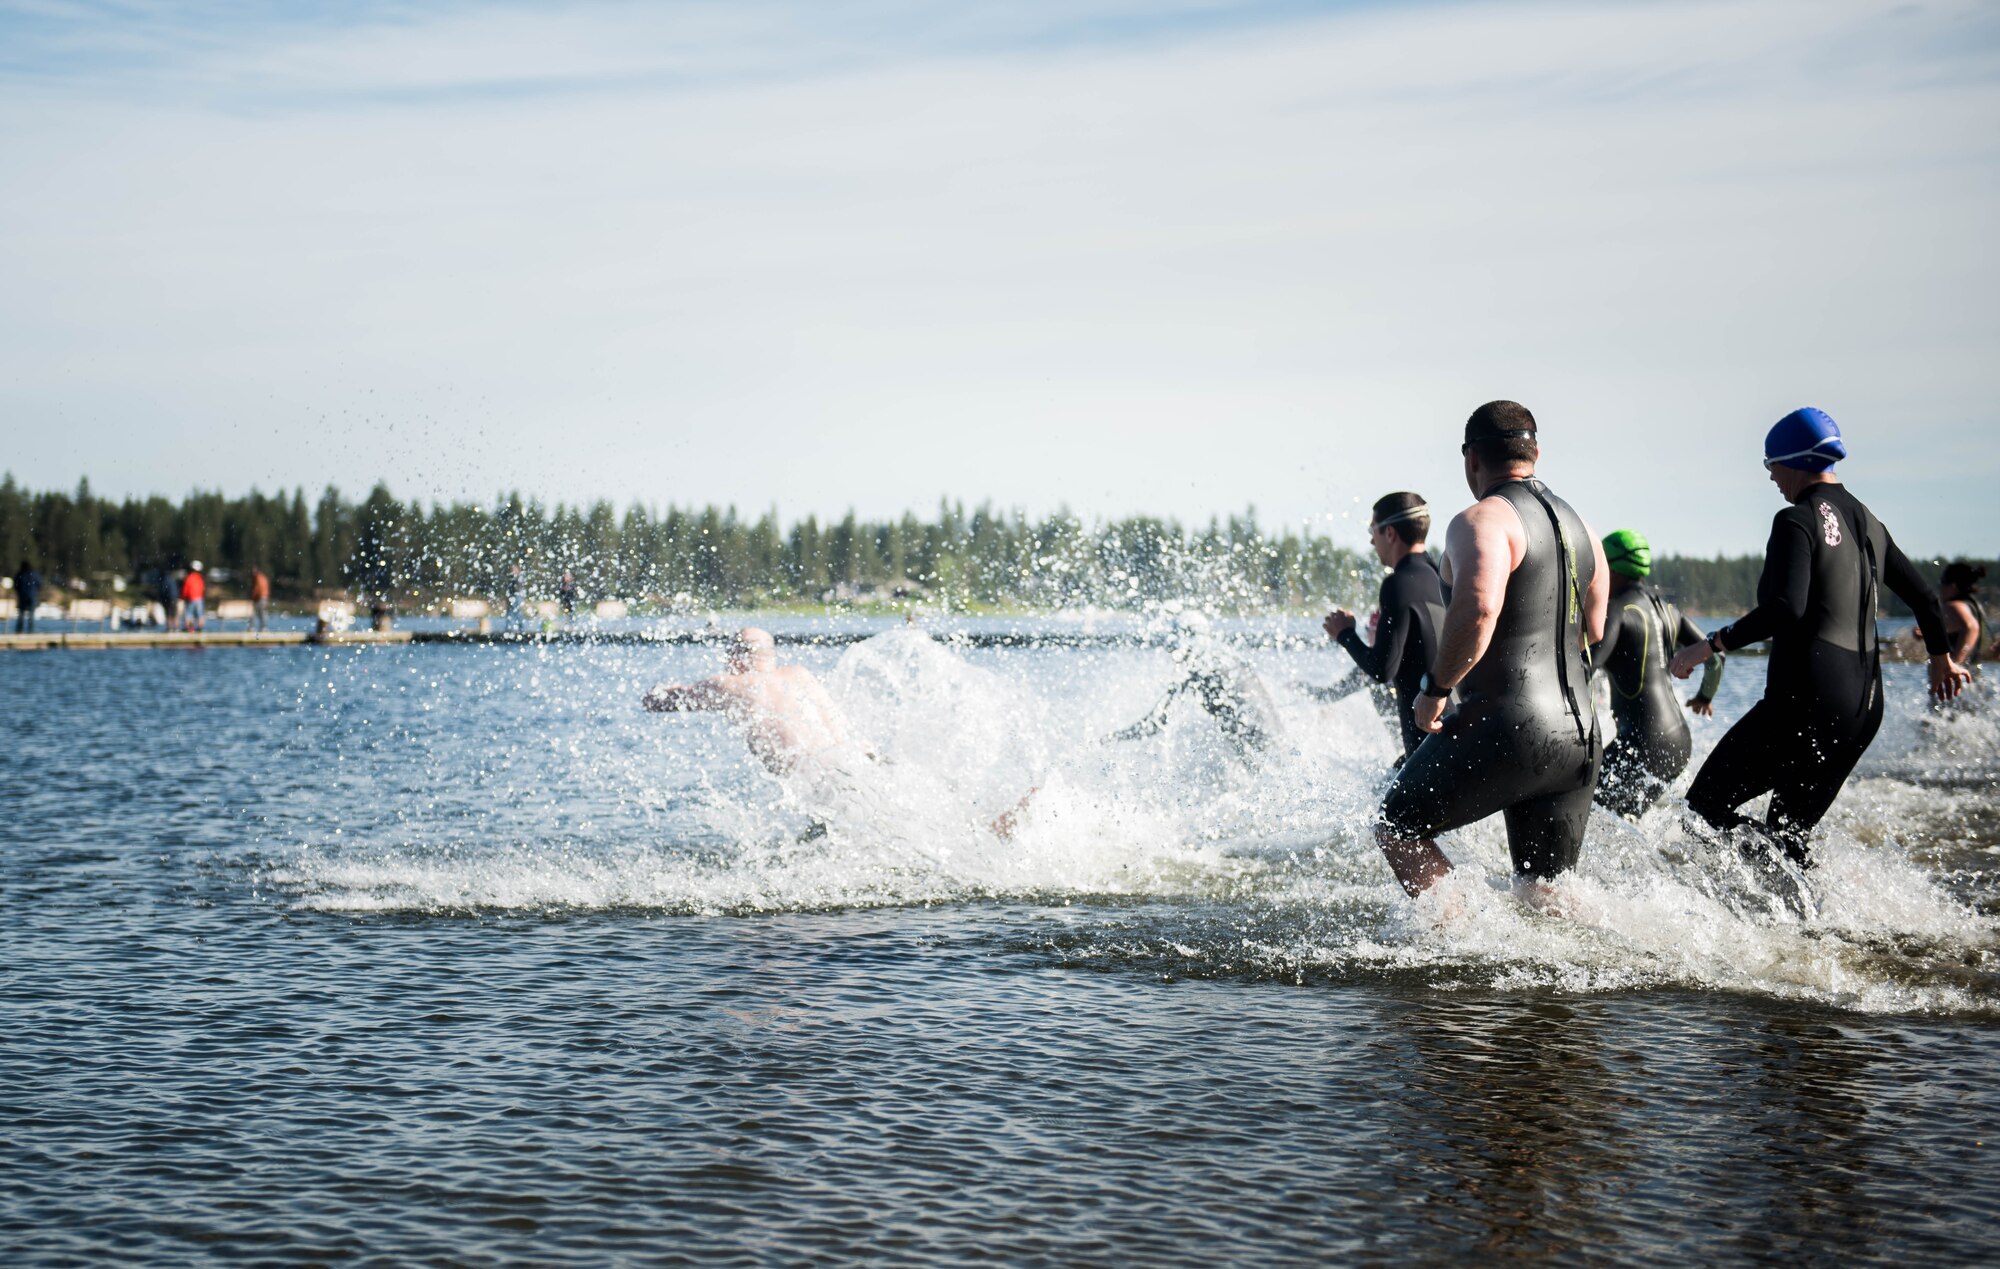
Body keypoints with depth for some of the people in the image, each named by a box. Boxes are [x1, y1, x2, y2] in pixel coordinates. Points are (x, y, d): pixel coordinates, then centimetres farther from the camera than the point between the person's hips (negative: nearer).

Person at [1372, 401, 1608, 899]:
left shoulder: (1483, 521, -11)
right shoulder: (1580, 527, 16)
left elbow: (1476, 609, -29)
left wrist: (1435, 689, -17)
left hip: (1508, 726, -8)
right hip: (1579, 736, 8)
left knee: (1396, 824, 10)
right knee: (1544, 890, 15)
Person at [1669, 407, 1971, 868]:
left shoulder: (1797, 521, -10)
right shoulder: (1869, 524, 14)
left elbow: (1785, 609, -25)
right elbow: (1924, 599, 22)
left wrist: (1711, 646, -19)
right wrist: (1942, 658, 40)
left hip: (1805, 698, -9)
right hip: (1865, 703, 9)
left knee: (1706, 807, -2)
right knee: (1789, 831, 17)